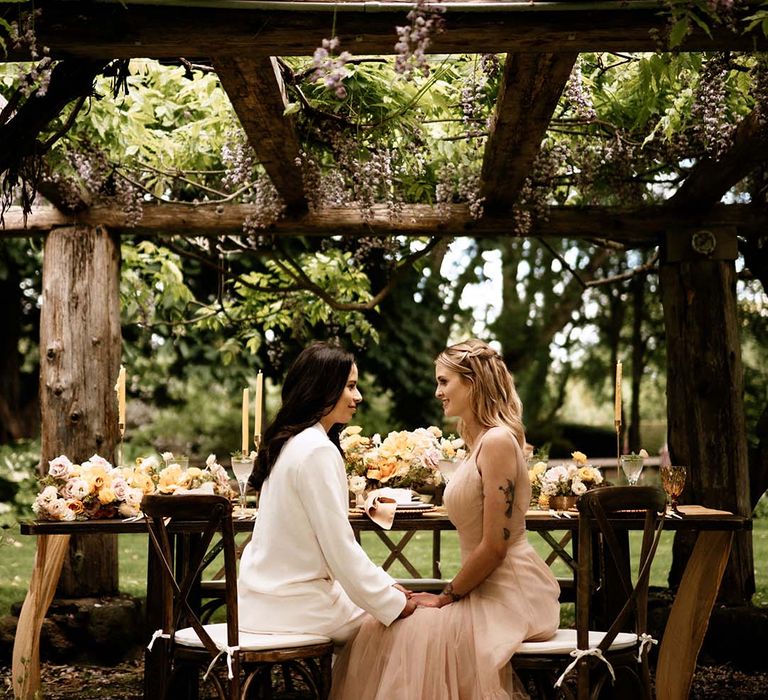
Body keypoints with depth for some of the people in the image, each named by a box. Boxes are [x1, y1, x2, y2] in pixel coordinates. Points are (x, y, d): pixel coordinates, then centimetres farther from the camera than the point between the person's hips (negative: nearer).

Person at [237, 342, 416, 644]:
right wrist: (394, 604, -10)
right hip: (295, 606, -9)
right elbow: (340, 549, -19)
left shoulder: (290, 443, 11)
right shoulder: (317, 451, -18)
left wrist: (385, 584, 11)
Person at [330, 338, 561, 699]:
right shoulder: (478, 441, 13)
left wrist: (447, 596, -8)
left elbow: (494, 546, -18)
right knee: (381, 626, -1)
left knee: (421, 632, -23)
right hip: (485, 588, 9)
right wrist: (450, 595, 5)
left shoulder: (497, 441, -16)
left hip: (511, 593, -9)